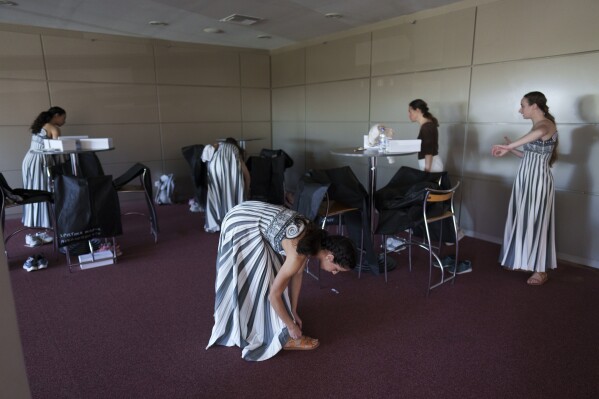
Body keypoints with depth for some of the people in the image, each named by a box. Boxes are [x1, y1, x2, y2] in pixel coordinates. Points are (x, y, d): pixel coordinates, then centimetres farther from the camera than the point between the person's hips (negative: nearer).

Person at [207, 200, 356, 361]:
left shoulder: (317, 239, -1)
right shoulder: (299, 252, -24)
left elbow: (297, 274, 13)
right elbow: (274, 294, -16)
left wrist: (293, 311, 19)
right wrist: (291, 326, -2)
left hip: (249, 214, 9)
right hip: (242, 226, -9)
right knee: (263, 281, -2)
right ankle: (283, 337, 10)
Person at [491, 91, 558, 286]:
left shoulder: (546, 124, -14)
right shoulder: (537, 126, 15)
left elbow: (540, 132, -41)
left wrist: (509, 146, -40)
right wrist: (512, 149, 13)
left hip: (538, 180, -9)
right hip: (526, 179, 9)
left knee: (536, 222, -2)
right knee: (523, 221, 12)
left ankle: (541, 270, 10)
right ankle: (524, 262, 24)